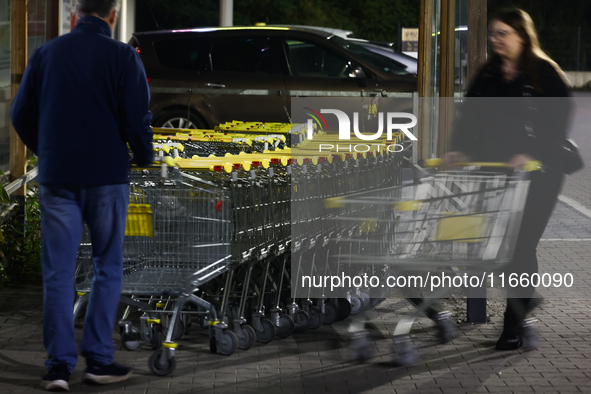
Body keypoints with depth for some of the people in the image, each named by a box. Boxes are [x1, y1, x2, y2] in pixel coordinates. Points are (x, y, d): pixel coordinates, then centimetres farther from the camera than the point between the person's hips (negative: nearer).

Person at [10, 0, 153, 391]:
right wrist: (144, 156, 9)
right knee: (107, 267, 10)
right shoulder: (122, 56, -6)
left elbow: (20, 114, 8)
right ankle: (99, 358, 8)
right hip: (107, 176, -2)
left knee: (58, 273, 5)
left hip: (56, 178, 2)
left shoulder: (47, 53, 5)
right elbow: (136, 118, -10)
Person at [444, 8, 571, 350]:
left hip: (538, 172, -5)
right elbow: (471, 116, 10)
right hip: (494, 170, 5)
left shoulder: (547, 75, -5)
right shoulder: (488, 75, 12)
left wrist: (532, 155, -24)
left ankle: (514, 328, 0)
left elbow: (557, 125, -11)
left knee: (522, 243, -5)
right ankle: (526, 297, 28)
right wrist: (460, 150, -6)